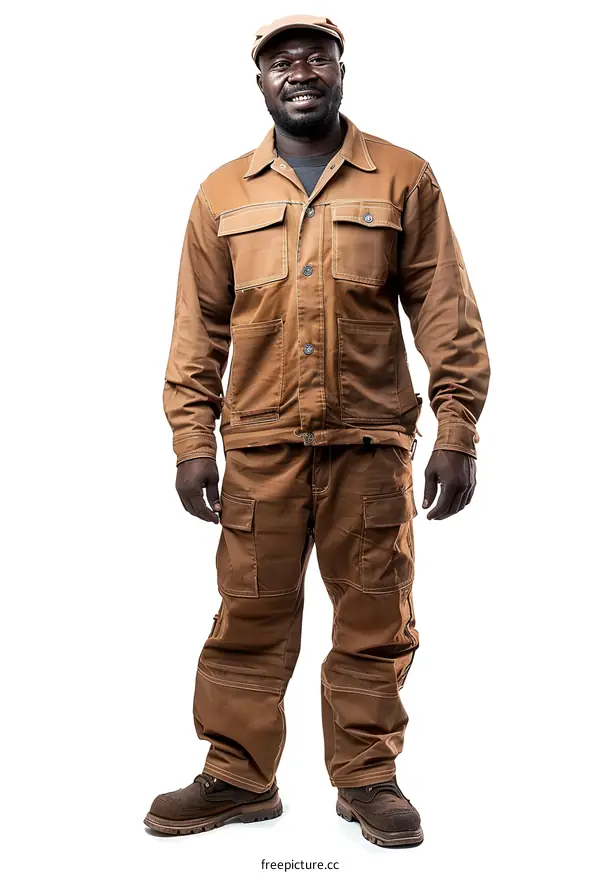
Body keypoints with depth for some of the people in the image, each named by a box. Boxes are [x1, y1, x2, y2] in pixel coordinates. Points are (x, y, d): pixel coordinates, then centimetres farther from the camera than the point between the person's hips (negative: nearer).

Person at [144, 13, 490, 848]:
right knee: (249, 617, 7)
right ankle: (238, 777, 22)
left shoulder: (404, 179, 5)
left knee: (374, 620, 7)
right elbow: (197, 327, 9)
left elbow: (447, 315, 2)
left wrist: (457, 434, -5)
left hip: (371, 442, -1)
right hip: (259, 443, 1)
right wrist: (192, 442, 2)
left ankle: (367, 777, 23)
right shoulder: (223, 193, 10)